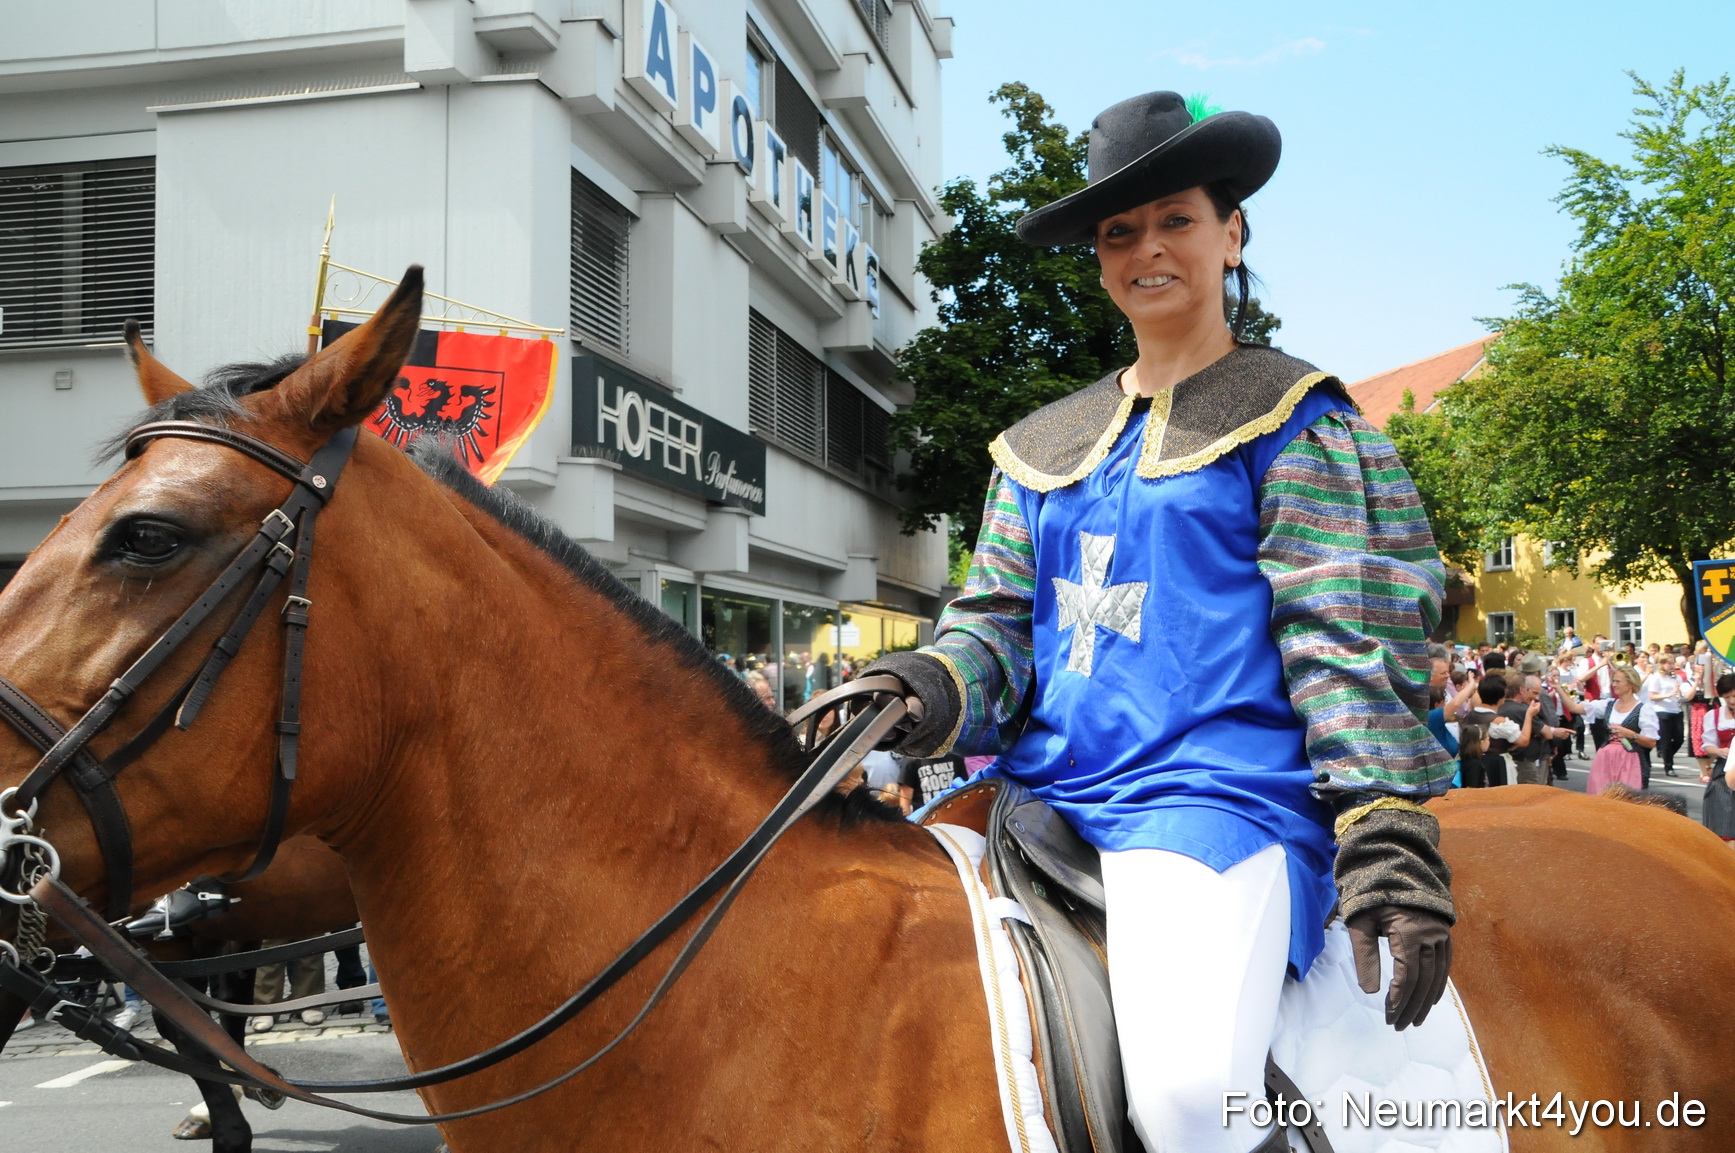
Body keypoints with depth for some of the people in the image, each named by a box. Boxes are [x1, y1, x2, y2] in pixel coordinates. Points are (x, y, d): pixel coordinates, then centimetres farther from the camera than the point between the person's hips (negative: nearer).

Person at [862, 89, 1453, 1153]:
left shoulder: (1292, 417, 5)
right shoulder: (1045, 445, 21)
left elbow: (1351, 638, -3)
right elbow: (999, 622, 17)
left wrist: (1387, 837, -13)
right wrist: (932, 691, -6)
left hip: (1219, 793, -6)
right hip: (1043, 791, 6)